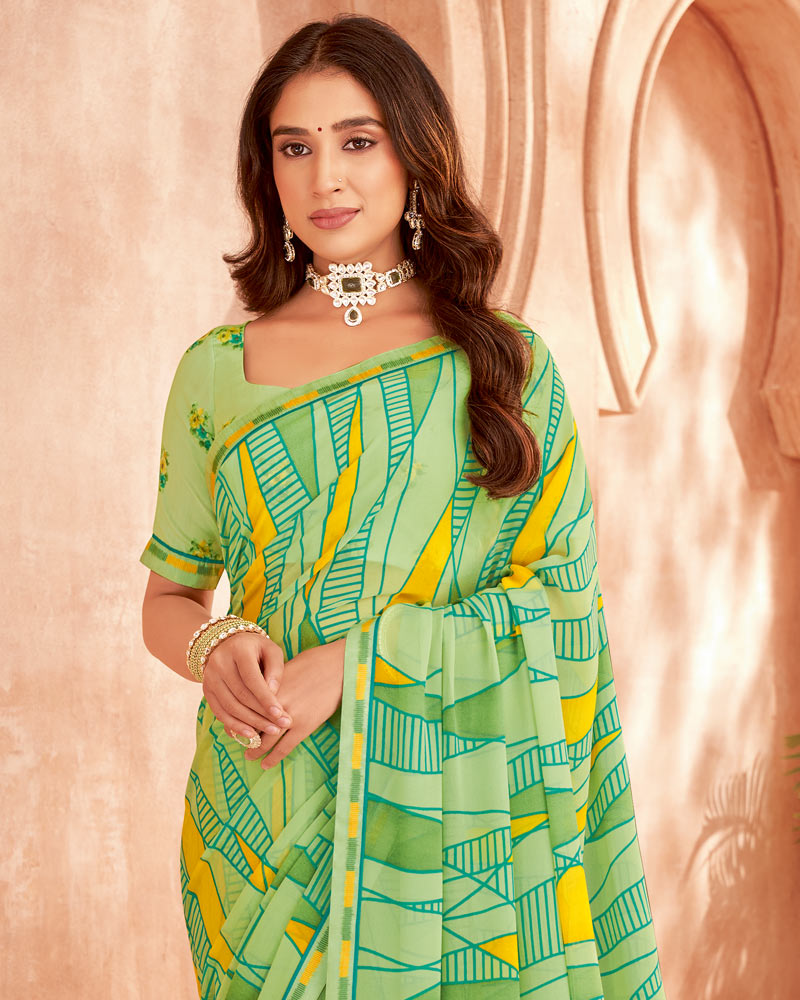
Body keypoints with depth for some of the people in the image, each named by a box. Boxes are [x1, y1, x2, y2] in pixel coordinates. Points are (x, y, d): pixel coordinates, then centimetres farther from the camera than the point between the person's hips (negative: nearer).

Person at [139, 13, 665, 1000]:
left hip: (447, 809, -1)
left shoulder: (506, 361, -1)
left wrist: (356, 660, -16)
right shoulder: (217, 371, 3)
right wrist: (216, 648, -15)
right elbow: (167, 595, 8)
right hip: (266, 804, 1)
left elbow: (557, 596, -5)